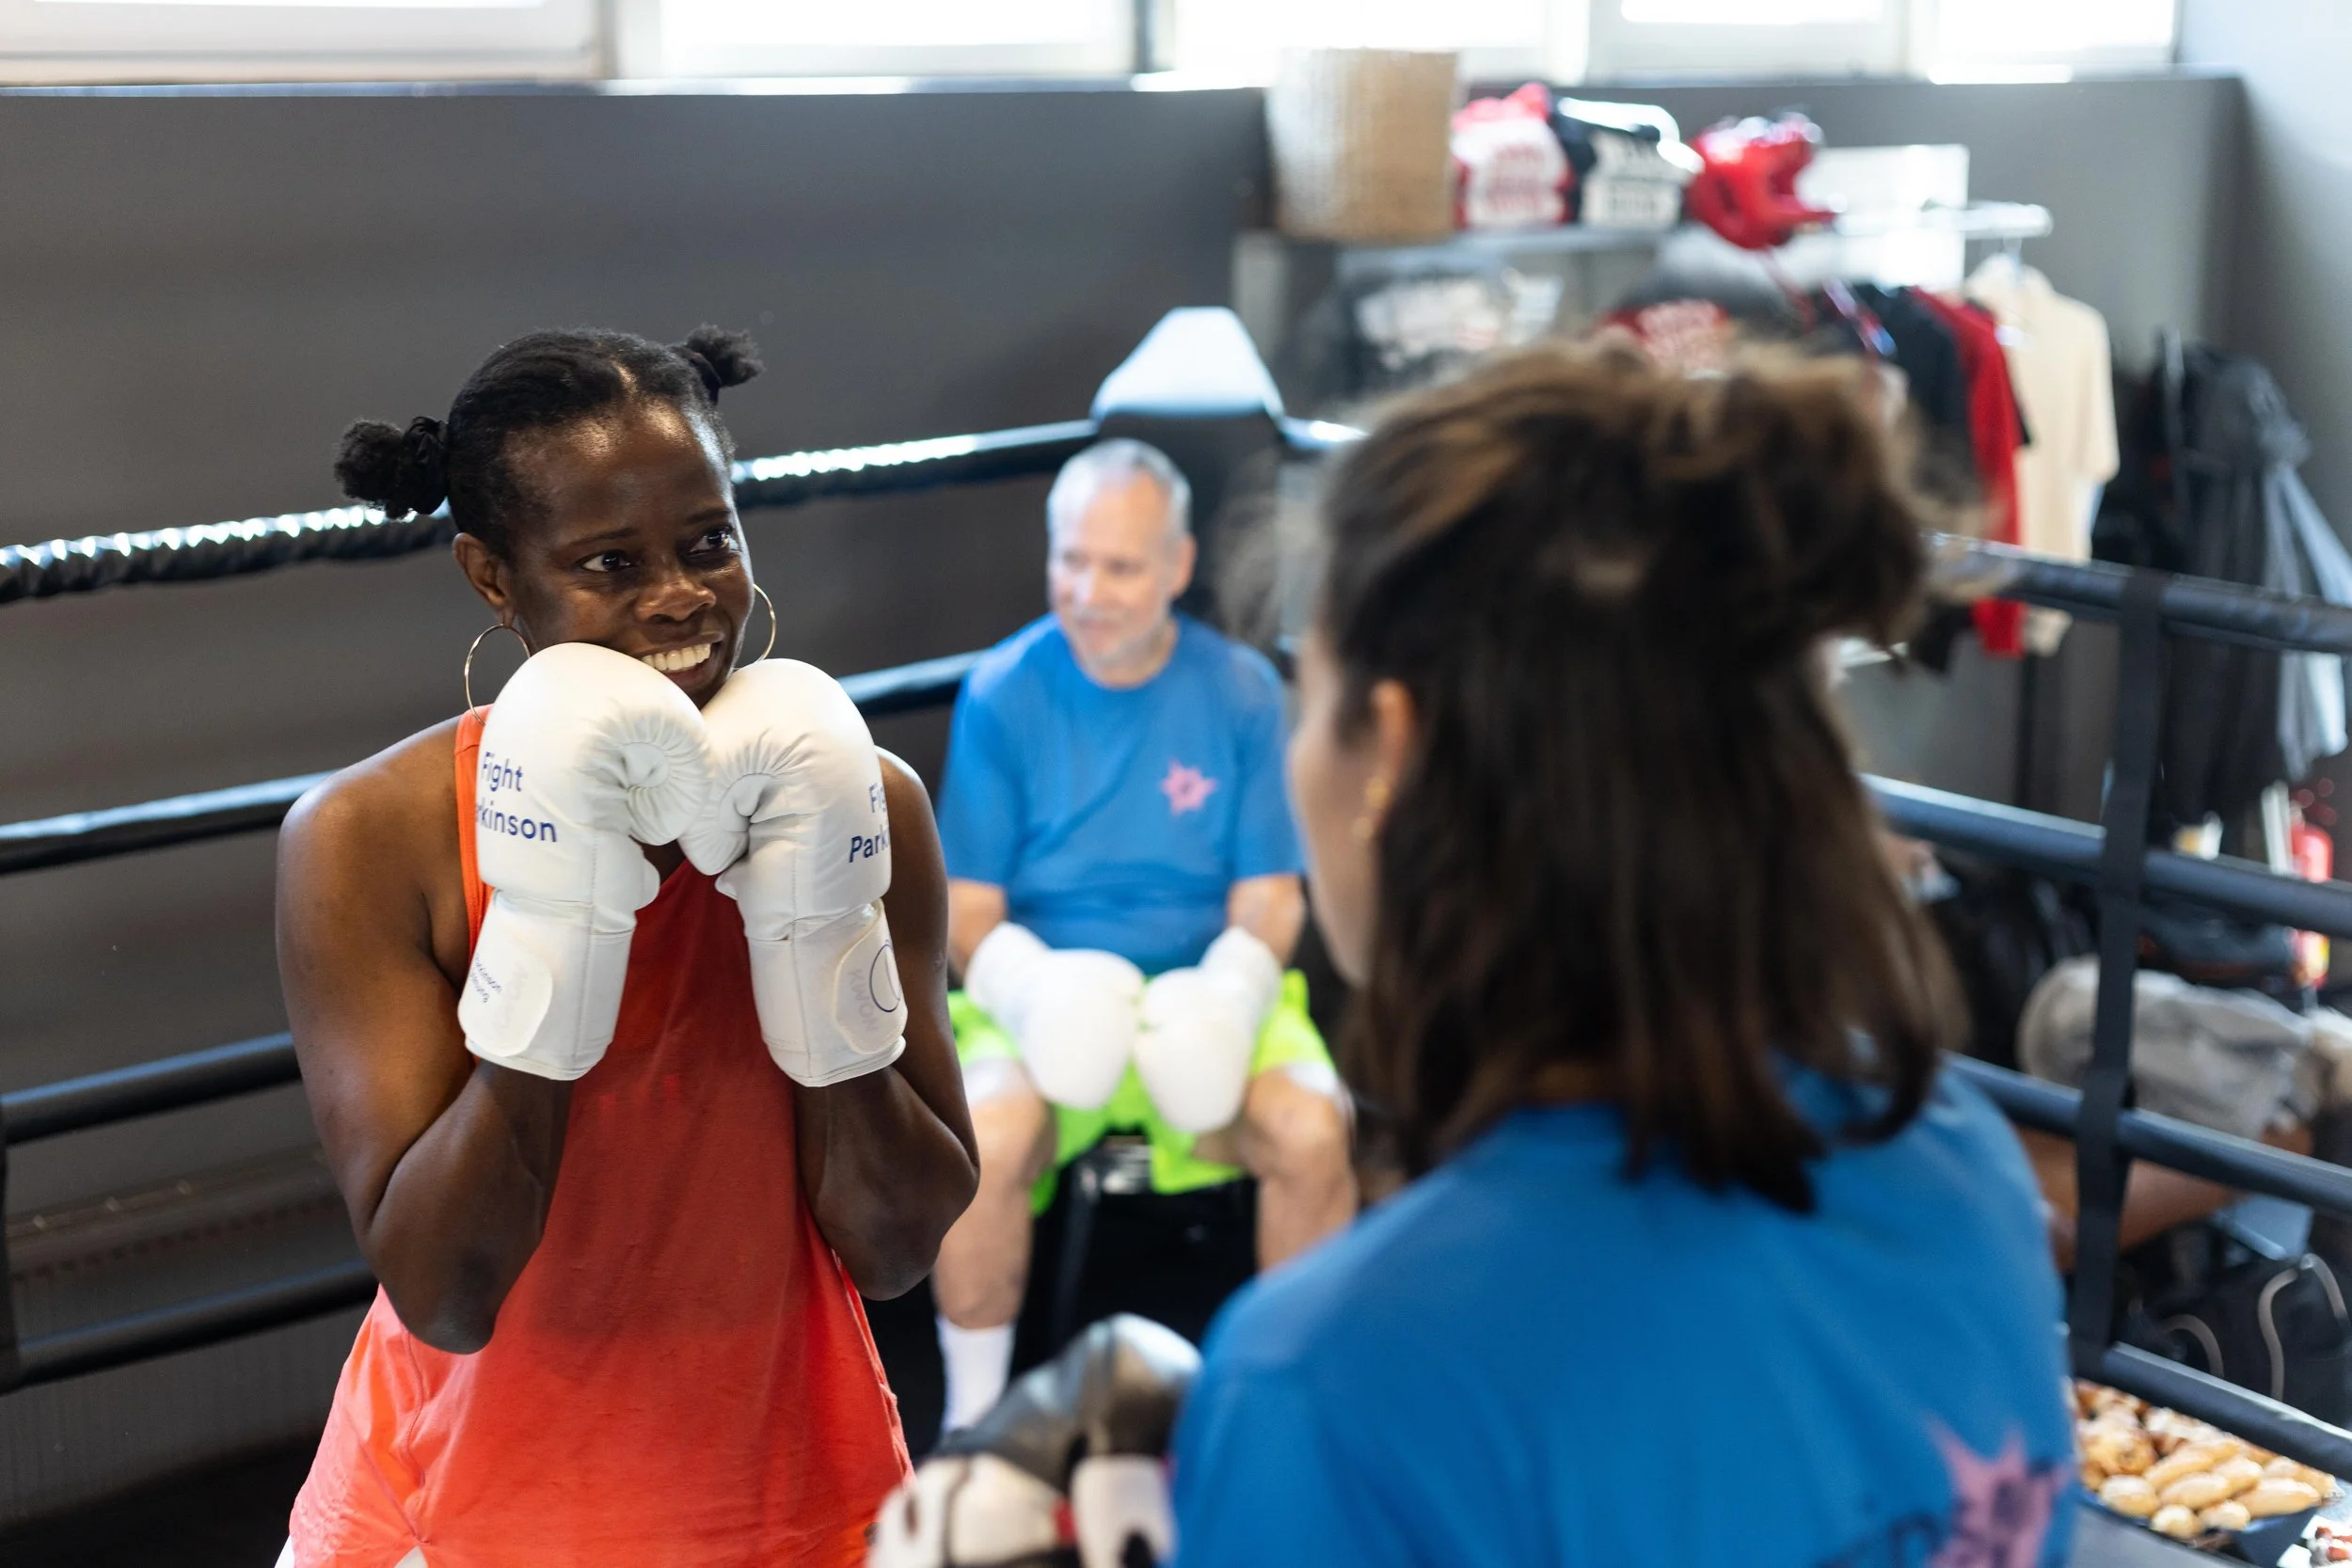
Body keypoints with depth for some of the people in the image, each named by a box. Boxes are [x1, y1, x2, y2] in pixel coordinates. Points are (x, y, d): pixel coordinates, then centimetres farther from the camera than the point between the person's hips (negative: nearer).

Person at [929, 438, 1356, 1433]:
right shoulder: (1002, 693, 0)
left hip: (1204, 992, 1)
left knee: (1312, 1133, -28)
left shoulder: (1239, 689, 3)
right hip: (1044, 992, -1)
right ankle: (973, 1416, -9)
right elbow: (966, 910, 0)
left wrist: (1225, 994, -18)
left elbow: (1270, 895, 4)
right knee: (984, 1142, -32)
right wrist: (1028, 985, -22)